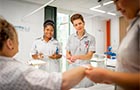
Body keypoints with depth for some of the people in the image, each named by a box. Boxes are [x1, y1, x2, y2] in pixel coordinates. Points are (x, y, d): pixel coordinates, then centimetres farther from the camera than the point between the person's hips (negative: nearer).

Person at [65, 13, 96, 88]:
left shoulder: (91, 38, -4)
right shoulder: (71, 37, 4)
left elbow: (89, 56, -10)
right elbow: (67, 53, 8)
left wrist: (77, 57, -27)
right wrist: (70, 58, -15)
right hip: (73, 68, 2)